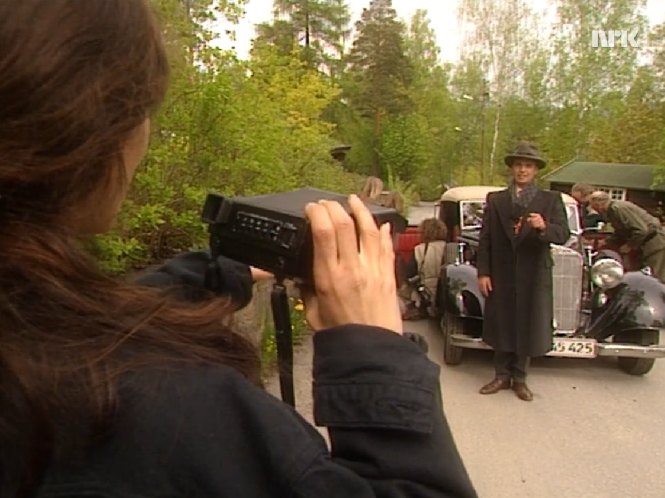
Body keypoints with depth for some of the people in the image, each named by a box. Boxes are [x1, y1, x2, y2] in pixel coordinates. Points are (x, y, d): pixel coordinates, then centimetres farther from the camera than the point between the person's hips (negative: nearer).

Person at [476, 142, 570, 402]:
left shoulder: (551, 200, 4)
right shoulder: (495, 199, 6)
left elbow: (563, 234, -8)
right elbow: (485, 239, 2)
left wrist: (544, 227, -30)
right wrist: (483, 272, -5)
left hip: (534, 276, 0)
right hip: (501, 273, 1)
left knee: (527, 326, 7)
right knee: (501, 325, 9)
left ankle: (519, 378, 24)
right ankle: (502, 375, 24)